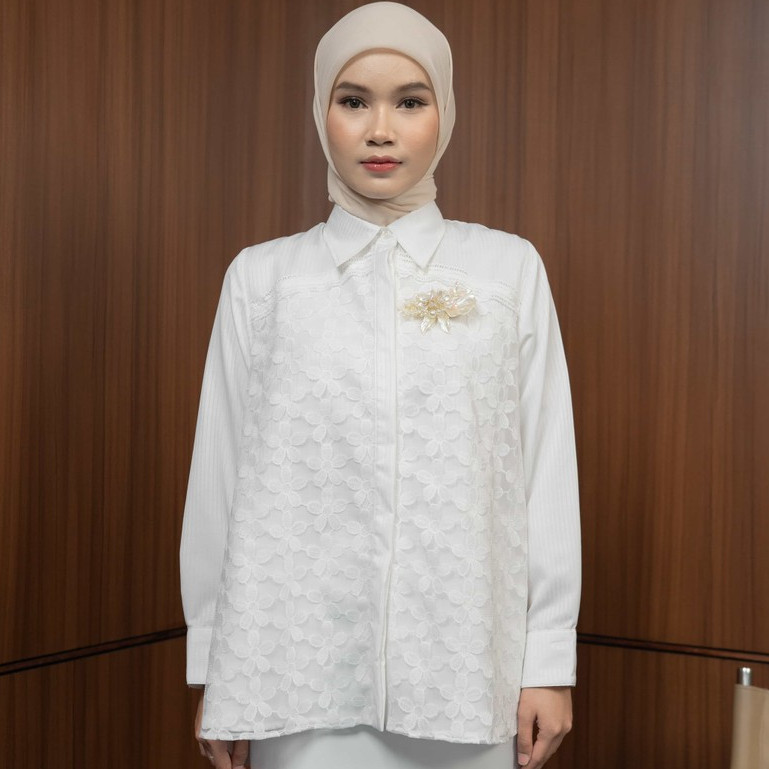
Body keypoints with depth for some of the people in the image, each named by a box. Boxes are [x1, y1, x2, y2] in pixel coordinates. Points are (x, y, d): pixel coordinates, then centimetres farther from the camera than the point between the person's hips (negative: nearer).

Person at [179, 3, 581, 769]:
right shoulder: (261, 277, 3)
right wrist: (214, 665, 5)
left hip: (462, 662, 0)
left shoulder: (510, 268, 2)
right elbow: (223, 475, 4)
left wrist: (550, 659, 0)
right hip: (301, 665, 0)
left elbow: (547, 468, 2)